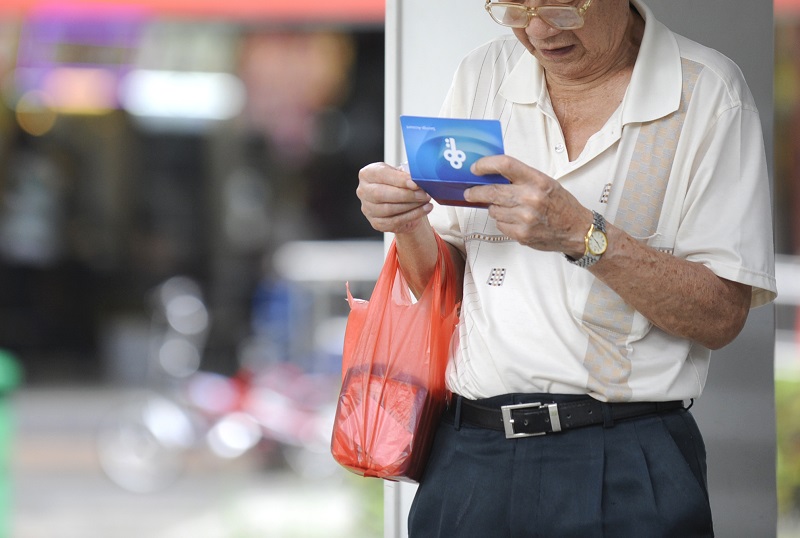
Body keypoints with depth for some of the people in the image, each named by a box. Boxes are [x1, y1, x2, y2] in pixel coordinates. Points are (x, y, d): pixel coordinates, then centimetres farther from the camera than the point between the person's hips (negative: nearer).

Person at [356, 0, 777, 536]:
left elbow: (722, 316, -13)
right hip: (469, 448, 4)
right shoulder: (483, 74, 8)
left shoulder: (708, 92, -7)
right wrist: (407, 224, -7)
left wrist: (584, 235, -22)